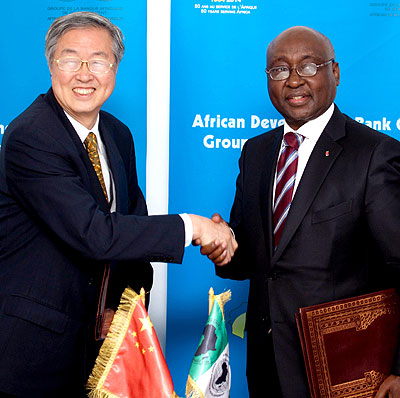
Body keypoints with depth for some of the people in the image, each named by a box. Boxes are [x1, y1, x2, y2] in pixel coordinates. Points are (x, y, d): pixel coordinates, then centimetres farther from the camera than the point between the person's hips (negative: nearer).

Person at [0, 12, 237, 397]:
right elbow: (93, 235, -27)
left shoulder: (119, 135, 6)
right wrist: (192, 226, -22)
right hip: (33, 341, -6)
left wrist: (125, 303, 1)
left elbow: (132, 221, 14)